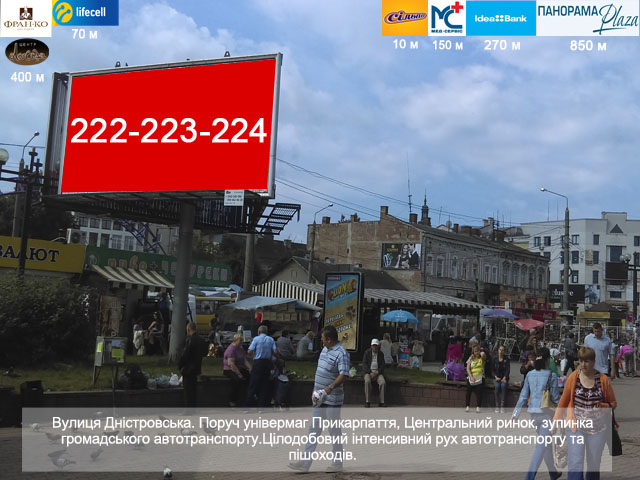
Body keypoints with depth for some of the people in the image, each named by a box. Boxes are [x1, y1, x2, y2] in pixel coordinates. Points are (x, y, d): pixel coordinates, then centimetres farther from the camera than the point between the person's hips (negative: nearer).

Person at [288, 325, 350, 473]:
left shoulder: (341, 353, -18)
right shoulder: (325, 350, 11)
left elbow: (344, 375, -29)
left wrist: (331, 387, -41)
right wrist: (315, 389, 23)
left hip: (332, 399, -9)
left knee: (334, 430, 3)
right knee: (314, 428, 9)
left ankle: (338, 464, 16)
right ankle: (305, 463, 12)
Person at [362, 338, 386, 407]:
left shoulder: (381, 354, 10)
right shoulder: (367, 353, 5)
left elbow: (382, 365, 6)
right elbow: (364, 364, -2)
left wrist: (377, 372, -12)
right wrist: (370, 373, -15)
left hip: (378, 372, 1)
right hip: (368, 372, -1)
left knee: (382, 382, -29)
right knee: (367, 381, -34)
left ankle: (382, 402, -25)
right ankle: (367, 402, -31)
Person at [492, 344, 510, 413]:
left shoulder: (506, 359, 3)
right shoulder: (495, 359, 6)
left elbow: (508, 370, -2)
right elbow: (493, 369, 5)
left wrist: (504, 378, -15)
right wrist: (496, 377, -10)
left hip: (504, 377, -1)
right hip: (496, 377, 1)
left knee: (503, 386, -30)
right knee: (497, 386, -28)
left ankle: (502, 406, -27)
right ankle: (497, 406, -22)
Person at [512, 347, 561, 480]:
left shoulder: (530, 375, 4)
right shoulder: (551, 376, -10)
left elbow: (523, 396, 3)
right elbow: (555, 397, -7)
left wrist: (515, 414, 5)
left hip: (533, 412, 6)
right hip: (546, 412, -6)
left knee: (546, 443, 21)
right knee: (541, 445, -4)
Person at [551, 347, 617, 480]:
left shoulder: (603, 379, -4)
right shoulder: (573, 378, -4)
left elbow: (613, 403, 7)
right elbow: (563, 403, 3)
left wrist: (603, 406, -15)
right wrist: (554, 423, 0)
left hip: (597, 427, 1)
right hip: (575, 426, -1)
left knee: (594, 464, 13)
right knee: (575, 464, -8)